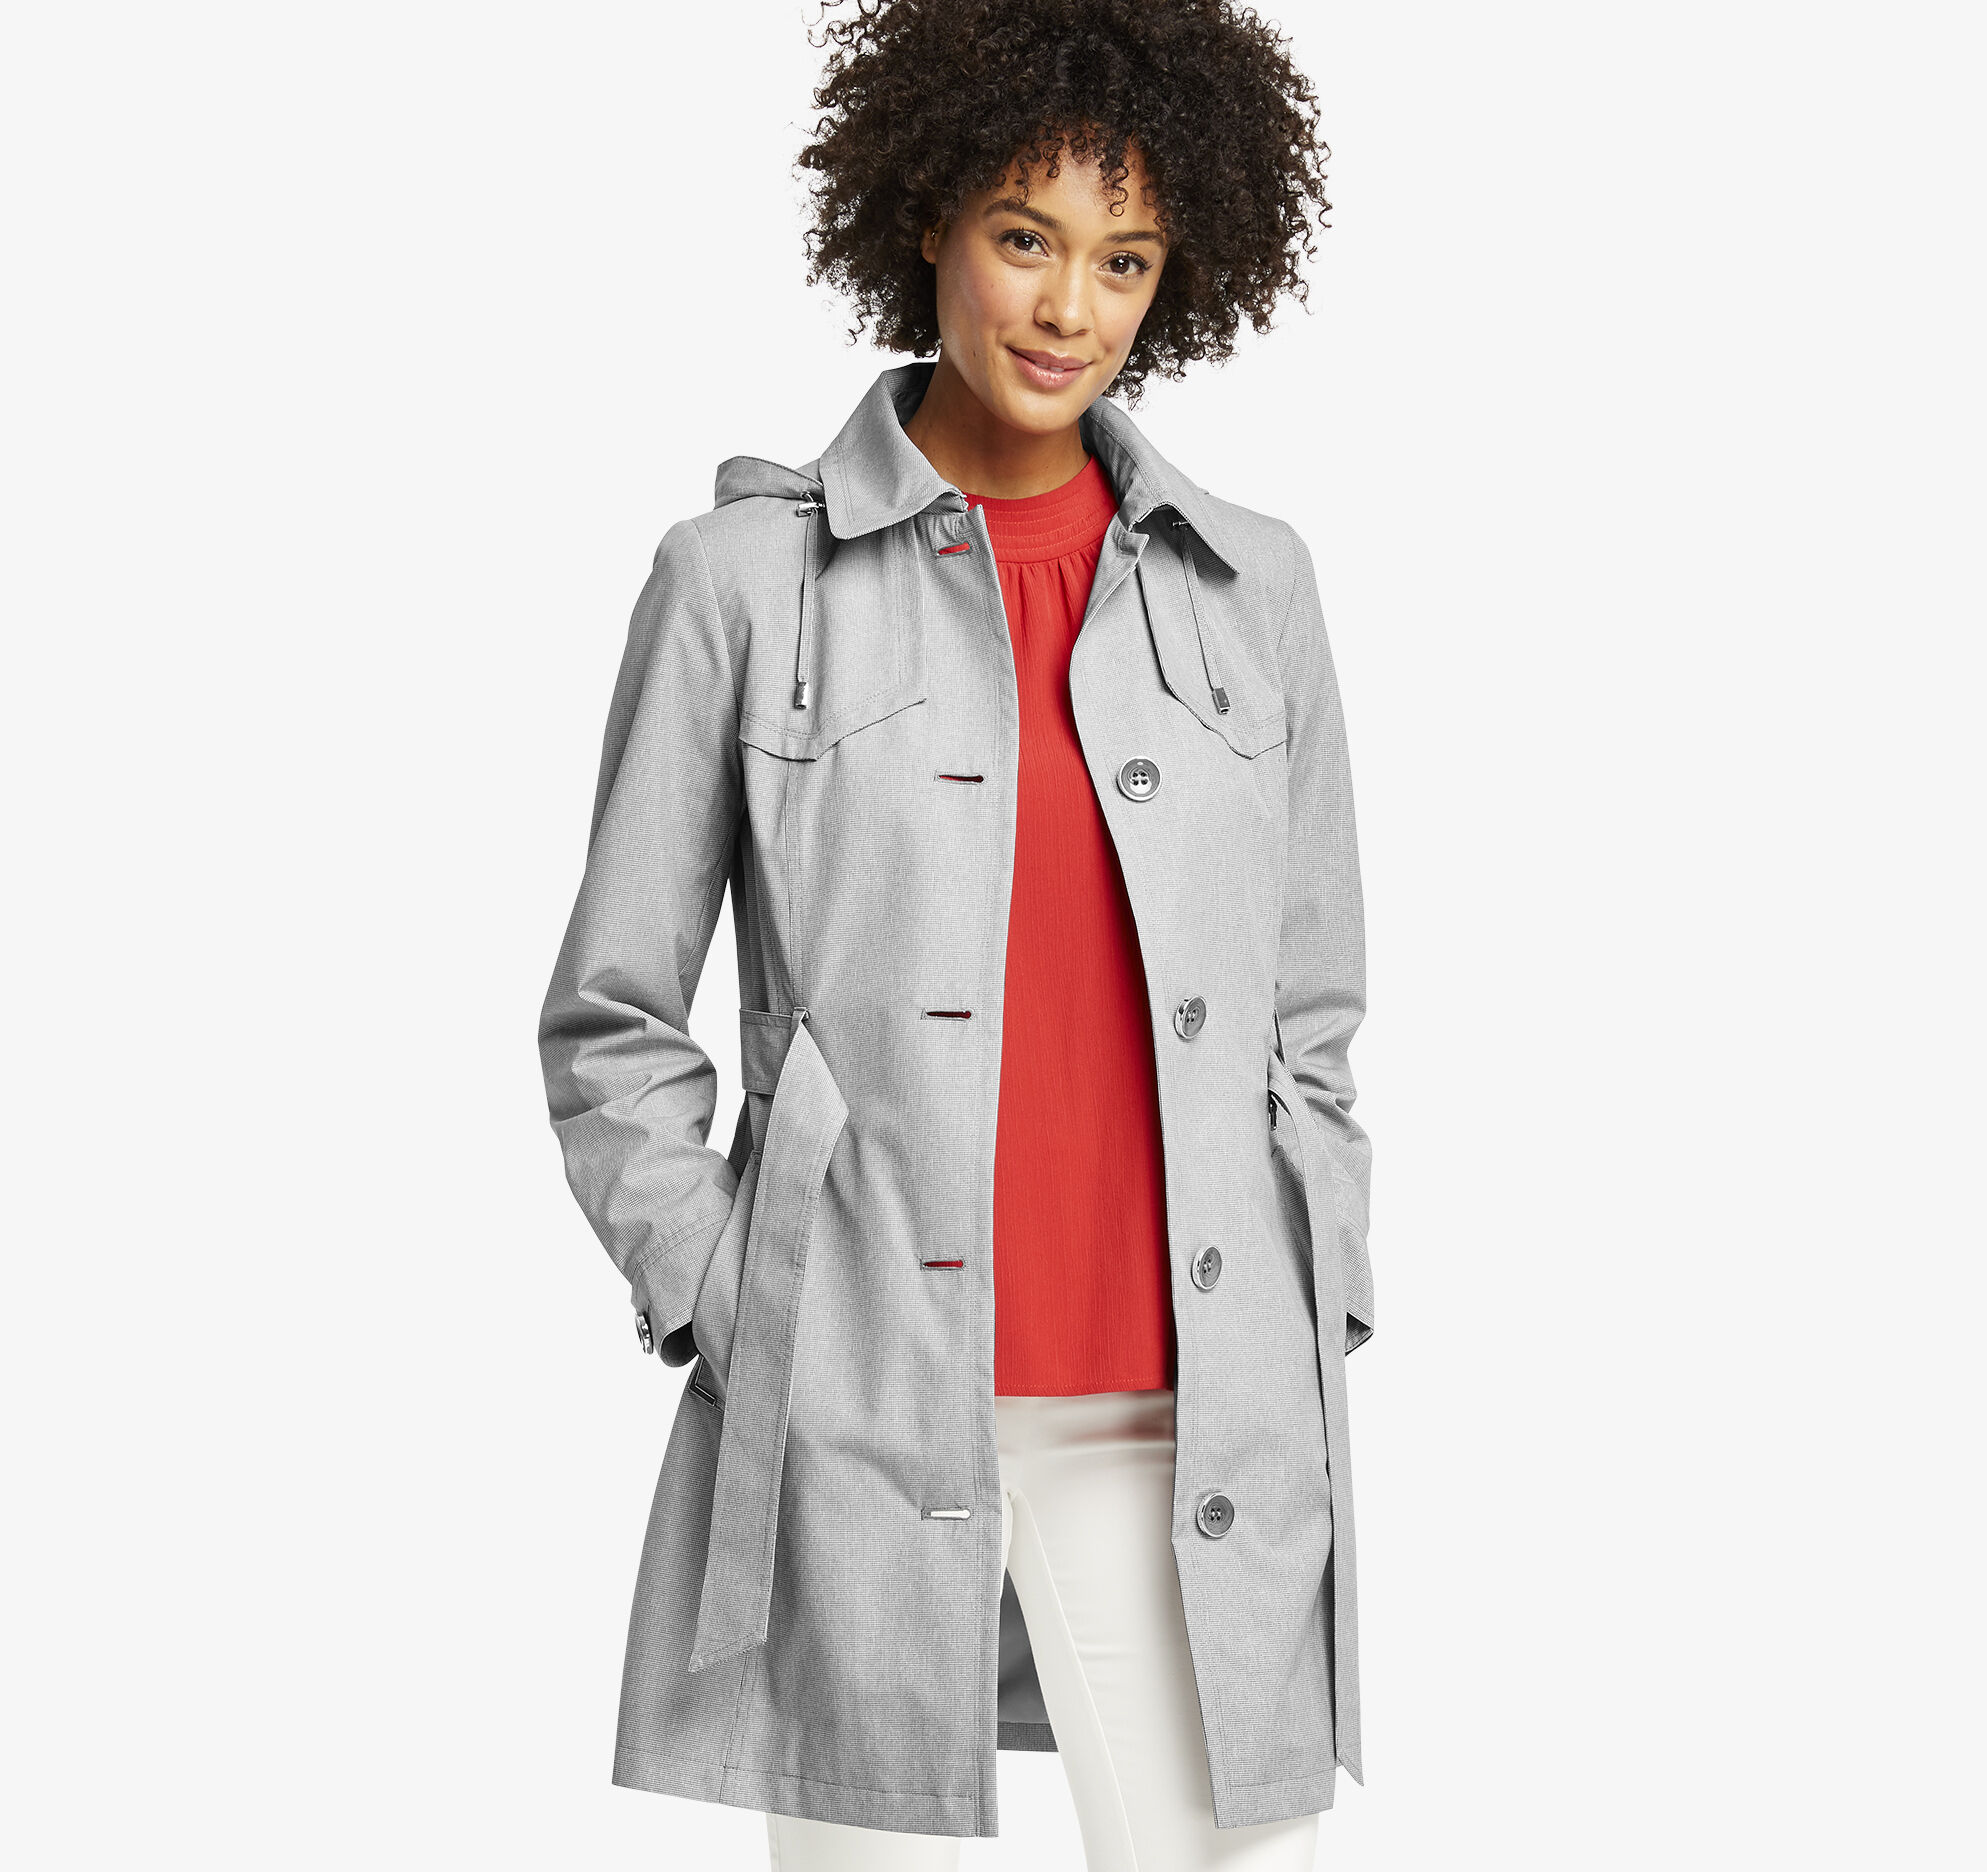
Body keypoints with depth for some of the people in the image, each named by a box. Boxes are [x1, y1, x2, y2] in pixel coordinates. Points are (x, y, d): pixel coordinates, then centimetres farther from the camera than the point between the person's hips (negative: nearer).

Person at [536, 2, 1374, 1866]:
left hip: (1175, 1412, 2)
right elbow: (612, 1030, 4)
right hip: (861, 1400, -2)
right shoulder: (745, 576, 0)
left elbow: (1310, 1026, 13)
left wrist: (1306, 1371, 6)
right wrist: (739, 1329, -5)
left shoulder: (1247, 588, 8)